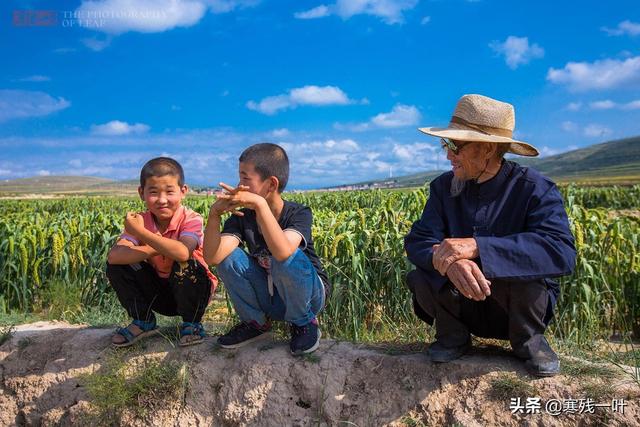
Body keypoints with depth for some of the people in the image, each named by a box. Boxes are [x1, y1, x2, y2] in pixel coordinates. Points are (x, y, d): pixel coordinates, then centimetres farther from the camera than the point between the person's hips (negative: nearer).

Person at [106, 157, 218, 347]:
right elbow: (113, 256, -25)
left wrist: (141, 232, -37)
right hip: (160, 293, 4)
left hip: (193, 289, -3)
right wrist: (153, 249, -37)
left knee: (183, 264, -35)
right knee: (116, 267, -14)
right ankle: (143, 322, 5)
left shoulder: (191, 220, -22)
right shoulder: (140, 221, -11)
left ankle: (191, 323, -8)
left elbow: (182, 253, -43)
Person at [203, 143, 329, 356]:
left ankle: (304, 322, -7)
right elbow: (212, 257, -25)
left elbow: (282, 253, -44)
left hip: (307, 295, -4)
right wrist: (214, 214, -37)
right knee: (228, 257, -19)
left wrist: (260, 204, -48)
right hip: (268, 297, 4)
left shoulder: (298, 214, -21)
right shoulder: (242, 217, -10)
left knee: (288, 260, -36)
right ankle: (256, 322, 2)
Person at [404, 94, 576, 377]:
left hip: (521, 309, -3)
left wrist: (476, 247, -43)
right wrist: (447, 261, -40)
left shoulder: (535, 189, -17)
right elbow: (417, 241, -15)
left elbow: (562, 252, -33)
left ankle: (528, 338, -4)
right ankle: (454, 335, 4)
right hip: (462, 307, 3)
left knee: (517, 263, -33)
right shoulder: (443, 187, -4)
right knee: (418, 279, -25)